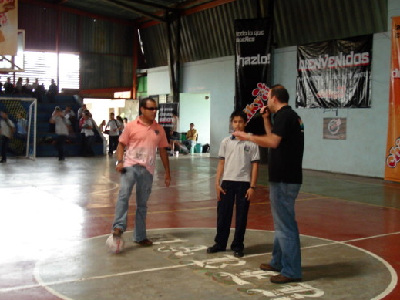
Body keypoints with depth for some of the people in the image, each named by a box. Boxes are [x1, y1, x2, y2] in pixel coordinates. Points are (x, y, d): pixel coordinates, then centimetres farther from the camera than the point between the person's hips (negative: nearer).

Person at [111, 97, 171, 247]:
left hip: (147, 170, 3)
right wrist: (120, 161, -15)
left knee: (142, 204, 9)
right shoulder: (131, 126, 0)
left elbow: (162, 151, 14)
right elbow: (121, 144, 2)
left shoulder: (159, 129, 9)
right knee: (124, 194, -24)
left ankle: (140, 236, 17)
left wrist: (167, 173, 13)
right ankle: (119, 227, -26)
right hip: (130, 166, -3)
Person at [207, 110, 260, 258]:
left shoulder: (251, 143, -1)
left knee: (241, 216, 4)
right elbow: (221, 163, 7)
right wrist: (217, 183, 1)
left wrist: (252, 187, -6)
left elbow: (255, 166, -1)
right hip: (227, 182, 2)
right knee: (223, 214, 7)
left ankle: (238, 246, 16)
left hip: (244, 183, -2)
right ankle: (220, 243, 21)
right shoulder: (226, 142, 6)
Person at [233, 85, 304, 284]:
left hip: (283, 180, -11)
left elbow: (273, 142, -27)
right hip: (286, 177, 11)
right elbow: (274, 137, 26)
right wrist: (266, 118, 17)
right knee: (282, 223, 19)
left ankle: (291, 271, 0)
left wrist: (247, 137, -18)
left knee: (285, 225, -6)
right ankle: (278, 262, 31)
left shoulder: (283, 115, -15)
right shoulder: (290, 115, 16)